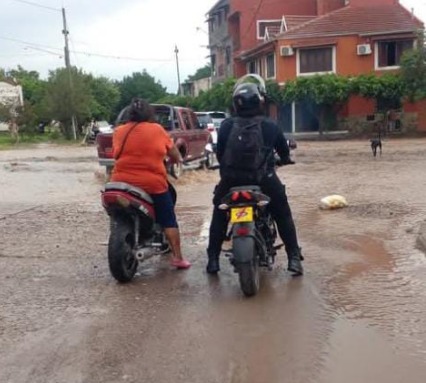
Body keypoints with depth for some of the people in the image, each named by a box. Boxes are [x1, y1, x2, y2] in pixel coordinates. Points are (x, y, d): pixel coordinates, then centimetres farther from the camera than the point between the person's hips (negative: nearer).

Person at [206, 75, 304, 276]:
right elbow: (284, 150, 13)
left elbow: (219, 153, 6)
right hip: (264, 179, -1)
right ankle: (294, 258, 8)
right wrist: (284, 160, 36)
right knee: (283, 215, 14)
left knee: (219, 216, 20)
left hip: (232, 179, 1)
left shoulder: (226, 125, 0)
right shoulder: (270, 125, 0)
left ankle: (213, 259, 19)